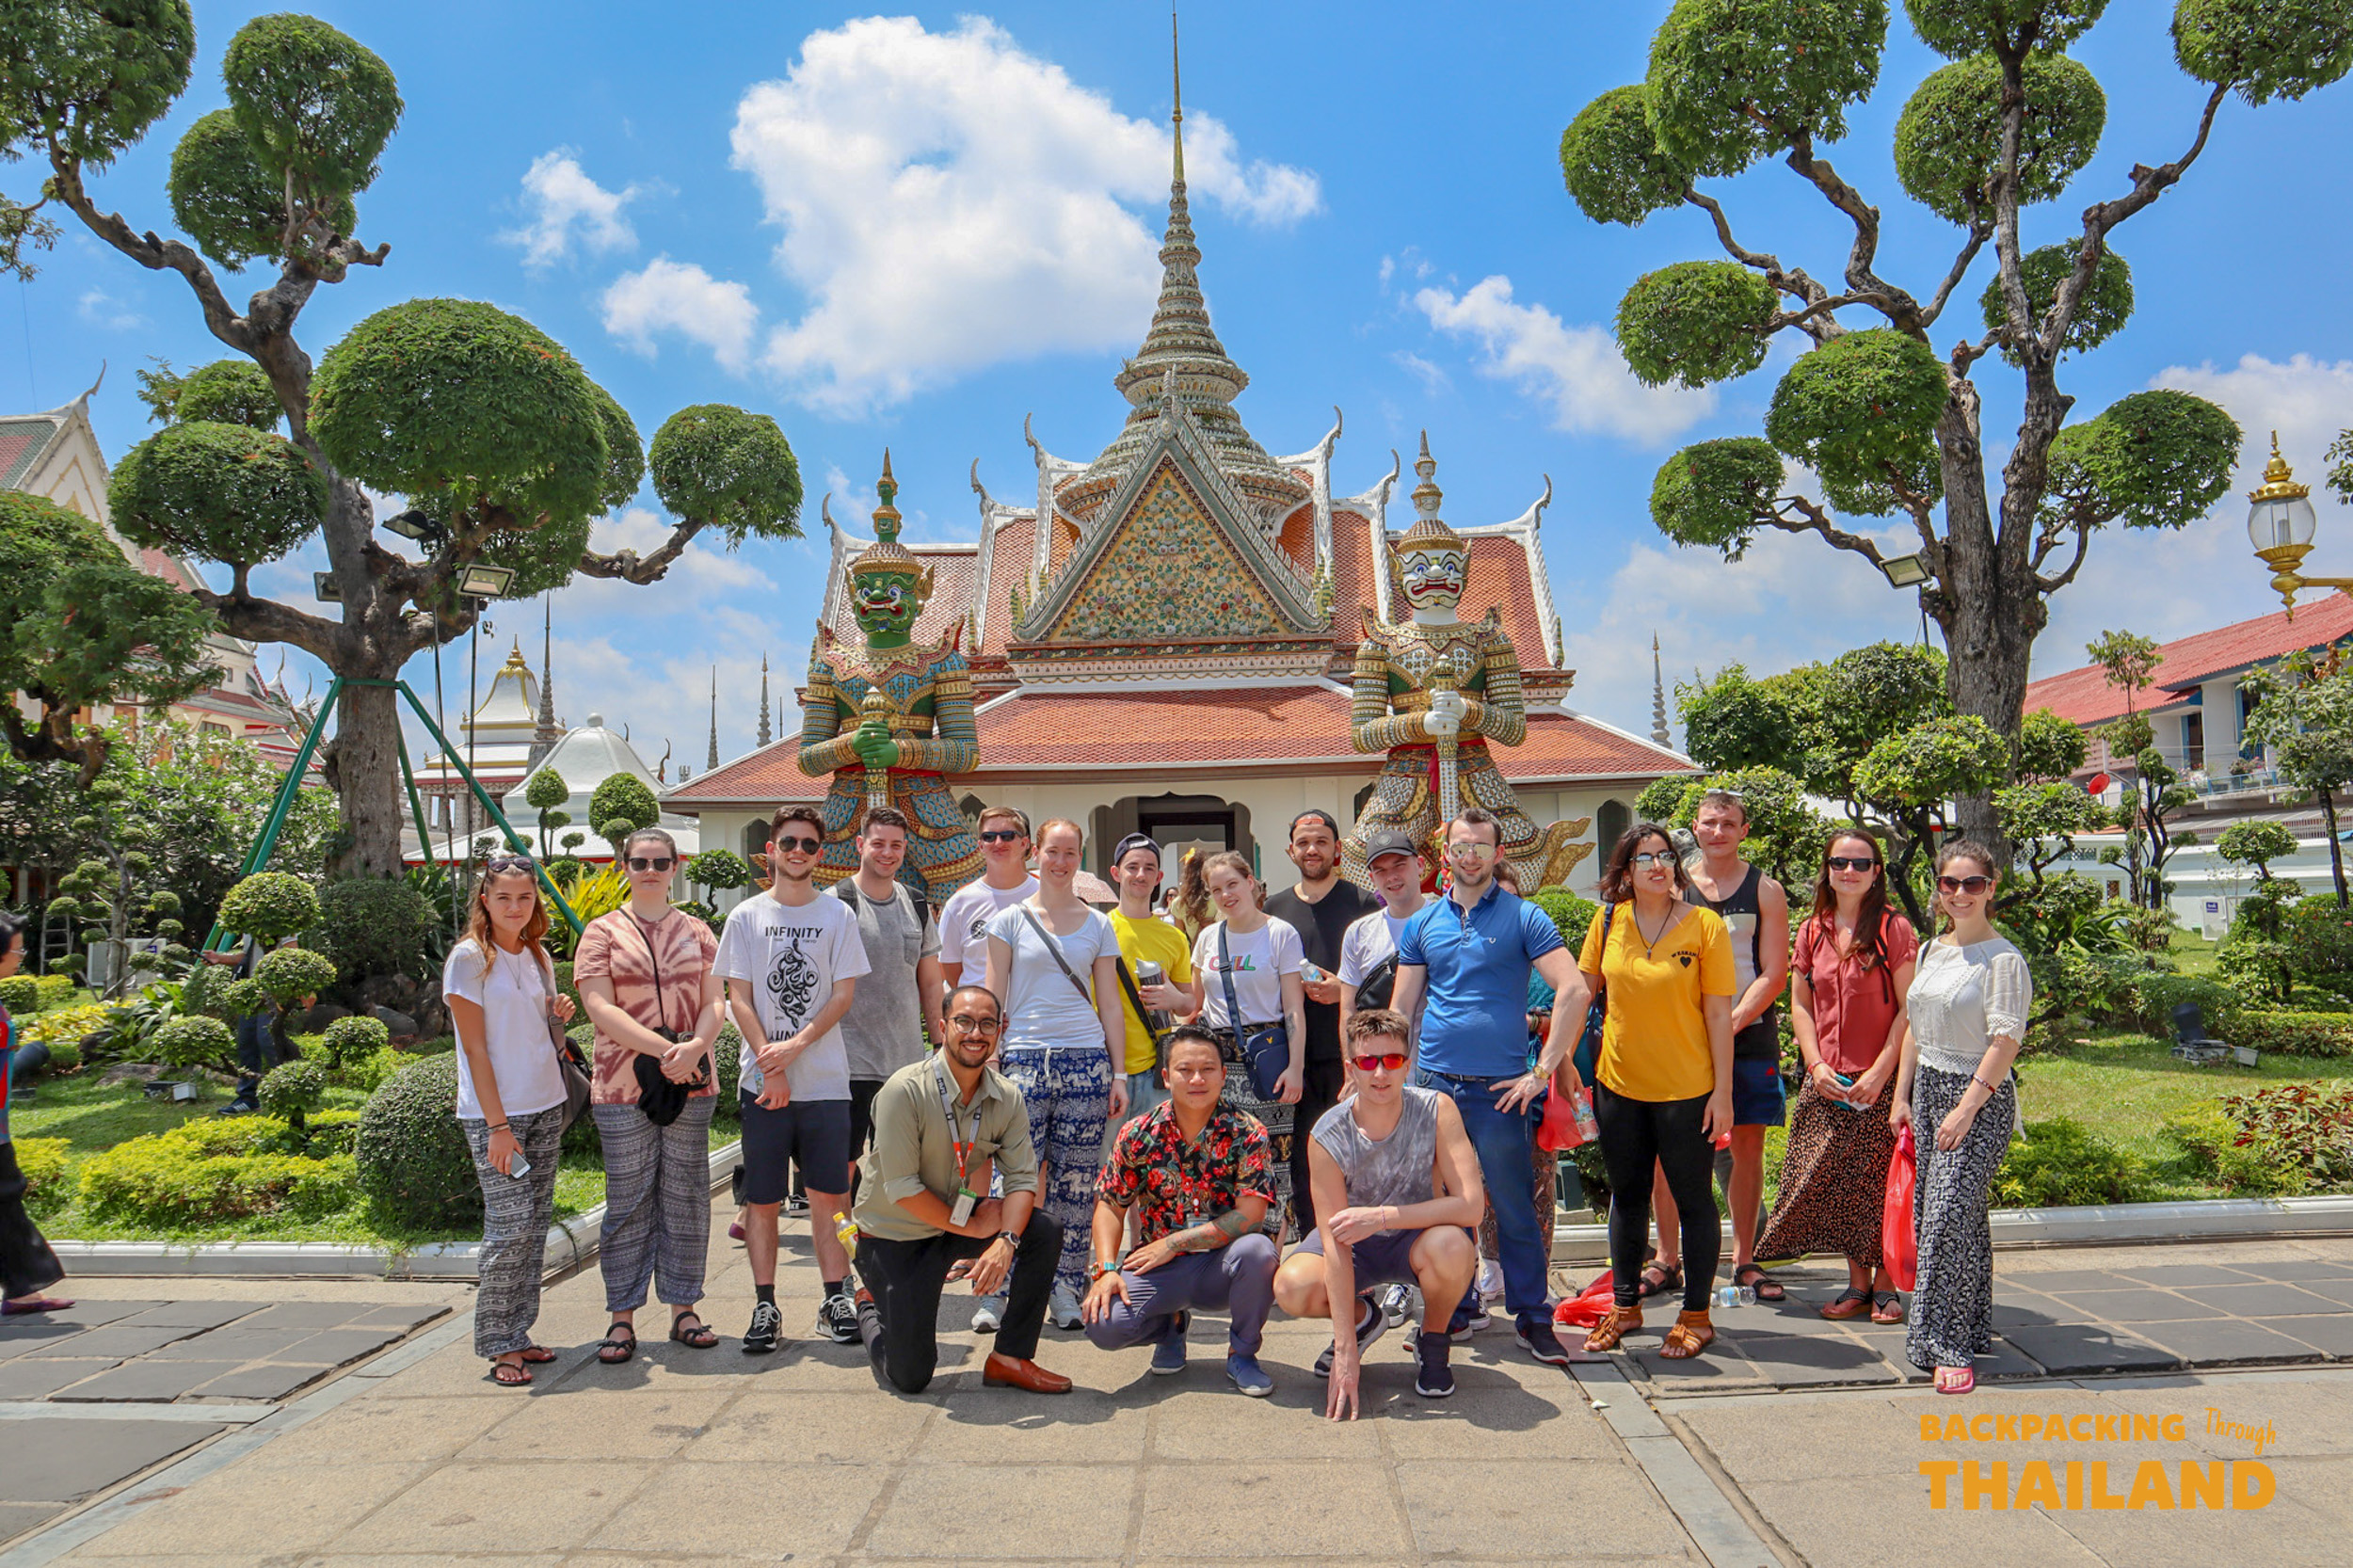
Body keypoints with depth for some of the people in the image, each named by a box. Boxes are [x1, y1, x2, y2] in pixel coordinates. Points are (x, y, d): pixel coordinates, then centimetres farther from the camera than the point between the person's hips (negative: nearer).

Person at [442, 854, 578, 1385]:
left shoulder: (538, 956, 12)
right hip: (493, 1113, -6)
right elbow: (476, 1048, -11)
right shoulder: (470, 958, -7)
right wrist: (498, 1124, -15)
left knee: (536, 1223, 7)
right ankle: (498, 1346, 2)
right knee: (509, 1225, -9)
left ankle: (518, 1333, 16)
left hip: (546, 1106, 6)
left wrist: (557, 1013, 0)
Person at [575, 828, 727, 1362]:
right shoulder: (602, 932, 4)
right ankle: (623, 1317, 11)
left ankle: (683, 1308, 16)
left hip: (692, 1081, 2)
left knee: (685, 1196, 7)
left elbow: (715, 1002, 6)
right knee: (628, 1200, 2)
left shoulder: (696, 932, 12)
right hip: (623, 1084, -2)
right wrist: (663, 1048, -17)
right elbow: (600, 1007, -7)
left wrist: (695, 1047, -16)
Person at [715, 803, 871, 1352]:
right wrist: (770, 1064, -9)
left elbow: (844, 994, 0)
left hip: (825, 1079, 0)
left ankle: (835, 1300, 12)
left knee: (830, 1194, 2)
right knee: (761, 1199, 3)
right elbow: (739, 998, 1)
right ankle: (765, 1307, 12)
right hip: (762, 1079, 0)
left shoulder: (837, 915, 6)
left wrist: (796, 1045, -13)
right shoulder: (746, 916, 6)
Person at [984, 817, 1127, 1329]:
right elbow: (994, 1000, 6)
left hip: (1086, 1060, 2)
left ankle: (1066, 1287, 13)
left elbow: (1110, 1004, 12)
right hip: (1025, 1057, -1)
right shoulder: (1009, 920, 7)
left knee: (1077, 1180, 2)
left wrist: (1118, 1073, 6)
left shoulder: (1098, 925, 11)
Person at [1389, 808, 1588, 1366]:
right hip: (1434, 1083, 3)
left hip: (1500, 1087, -3)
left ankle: (1533, 1318, 15)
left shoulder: (1523, 918, -1)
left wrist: (1543, 1071, -11)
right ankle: (1455, 1309, 26)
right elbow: (1401, 1008, 13)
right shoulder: (1422, 924, 10)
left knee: (1513, 1206, 1)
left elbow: (1574, 991, -8)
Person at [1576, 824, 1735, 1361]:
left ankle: (1696, 1316, 21)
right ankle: (1624, 1306, 30)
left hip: (1687, 1089, -3)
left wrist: (1722, 1091, -9)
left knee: (1694, 1200, 7)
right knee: (1627, 1198, 15)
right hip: (1619, 1084, 4)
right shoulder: (1608, 923, 1)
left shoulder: (1704, 924, -9)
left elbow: (1719, 1014, -8)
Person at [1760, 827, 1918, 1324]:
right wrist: (1816, 1065, -2)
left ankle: (1885, 1283, 15)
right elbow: (1800, 1003, 10)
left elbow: (1909, 1009, -7)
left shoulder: (1894, 929, -5)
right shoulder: (1813, 931, 8)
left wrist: (1880, 1072, -13)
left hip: (1881, 1081, -4)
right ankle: (1857, 1283, 19)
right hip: (1826, 1081, 4)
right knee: (1837, 1183, 6)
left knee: (1880, 1182, 0)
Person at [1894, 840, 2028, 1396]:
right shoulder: (1930, 952, 13)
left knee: (1950, 1213, -13)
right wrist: (1901, 1095, 12)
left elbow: (2005, 1043, -15)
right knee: (1933, 1211, 8)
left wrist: (1966, 1109, -19)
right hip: (1928, 1088, 7)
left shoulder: (2003, 959, -10)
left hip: (1980, 1098, -7)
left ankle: (1951, 1348, -7)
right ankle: (1970, 1328, 21)